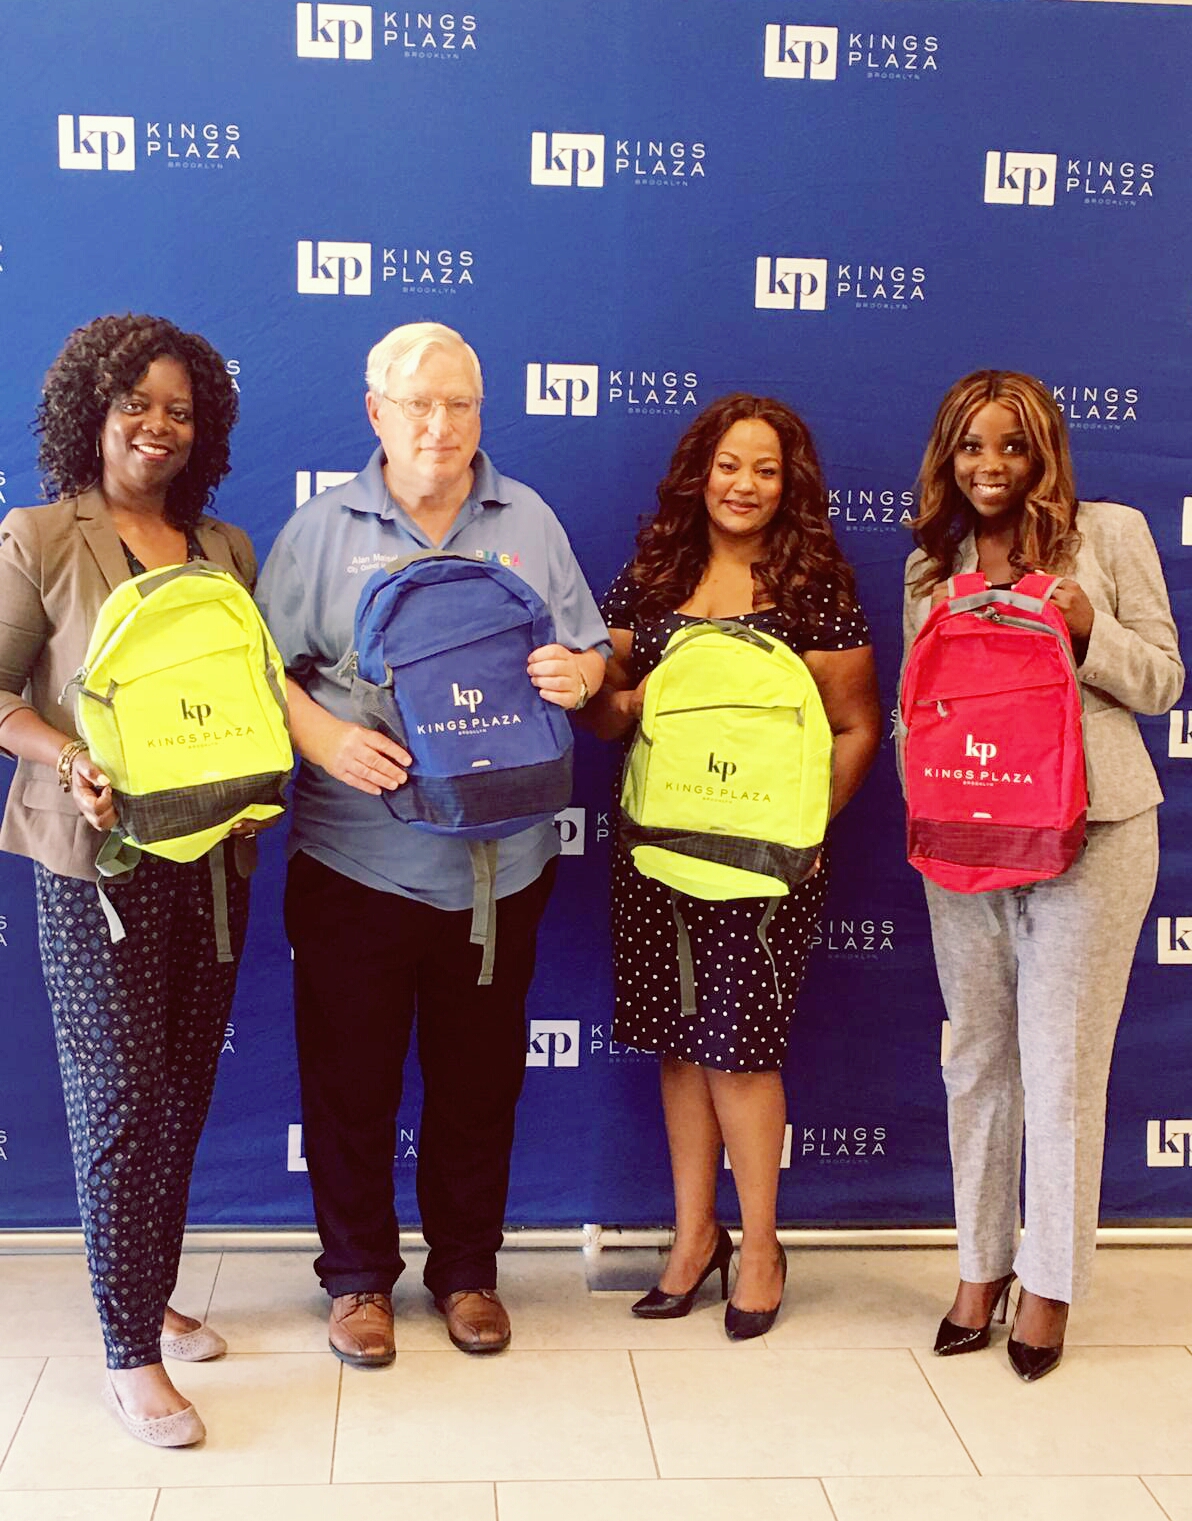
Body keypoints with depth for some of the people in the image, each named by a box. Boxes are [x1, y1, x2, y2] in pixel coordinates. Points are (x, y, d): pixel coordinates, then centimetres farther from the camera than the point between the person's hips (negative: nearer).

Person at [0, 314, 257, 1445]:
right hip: (96, 854, -5)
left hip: (209, 849, 5)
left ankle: (154, 1297, 30)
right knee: (121, 1088, -3)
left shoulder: (226, 548, 12)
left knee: (184, 1085, 12)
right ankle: (130, 1356, 9)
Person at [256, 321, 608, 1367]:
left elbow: (589, 653, 10)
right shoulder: (325, 528, 2)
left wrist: (576, 674, -13)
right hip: (357, 858, -1)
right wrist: (325, 738, -20)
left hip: (499, 859, 2)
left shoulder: (528, 521, 8)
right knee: (351, 1075, 7)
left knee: (481, 1077, 12)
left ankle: (467, 1268, 31)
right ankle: (359, 1274, 27)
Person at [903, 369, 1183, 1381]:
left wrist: (1086, 626, -16)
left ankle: (1051, 1282, 18)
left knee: (1062, 1071, 1)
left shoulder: (1111, 533, 2)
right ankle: (981, 1265, 26)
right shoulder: (932, 566, 13)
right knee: (976, 1062, 11)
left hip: (1087, 834, -3)